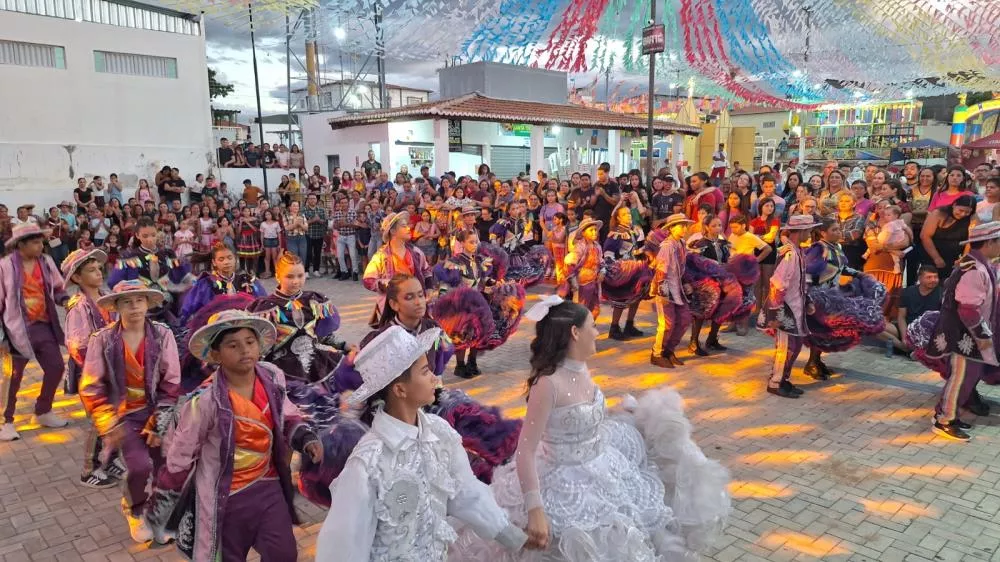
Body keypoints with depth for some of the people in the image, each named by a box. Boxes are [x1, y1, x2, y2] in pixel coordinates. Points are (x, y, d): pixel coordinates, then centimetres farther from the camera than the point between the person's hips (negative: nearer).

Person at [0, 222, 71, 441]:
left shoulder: (46, 262, 2)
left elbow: (57, 289, 14)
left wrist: (66, 299, -9)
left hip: (44, 326, 5)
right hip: (18, 329, -5)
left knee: (56, 367, 8)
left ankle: (43, 412, 29)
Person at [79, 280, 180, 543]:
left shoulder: (162, 335, -8)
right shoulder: (102, 340, -8)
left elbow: (172, 384, -5)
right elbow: (91, 388, -5)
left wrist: (159, 424, -8)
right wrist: (108, 425, -11)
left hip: (156, 411, 1)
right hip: (125, 414, -1)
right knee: (140, 466, -18)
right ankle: (134, 510, 16)